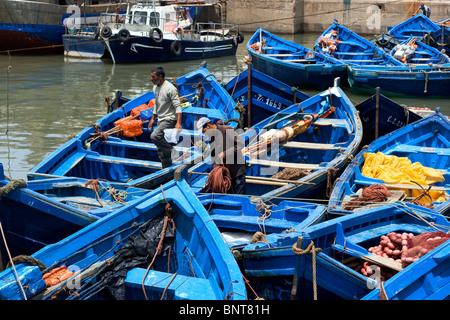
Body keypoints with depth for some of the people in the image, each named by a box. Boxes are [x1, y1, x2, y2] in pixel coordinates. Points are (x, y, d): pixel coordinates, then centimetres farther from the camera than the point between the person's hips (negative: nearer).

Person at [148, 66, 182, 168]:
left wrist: (178, 123, -28)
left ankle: (173, 151, -10)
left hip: (169, 119, -9)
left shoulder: (170, 88, -17)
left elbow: (177, 106, -20)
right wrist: (152, 119, 24)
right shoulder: (155, 88, 10)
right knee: (160, 149, 9)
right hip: (160, 120, 9)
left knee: (154, 136, -26)